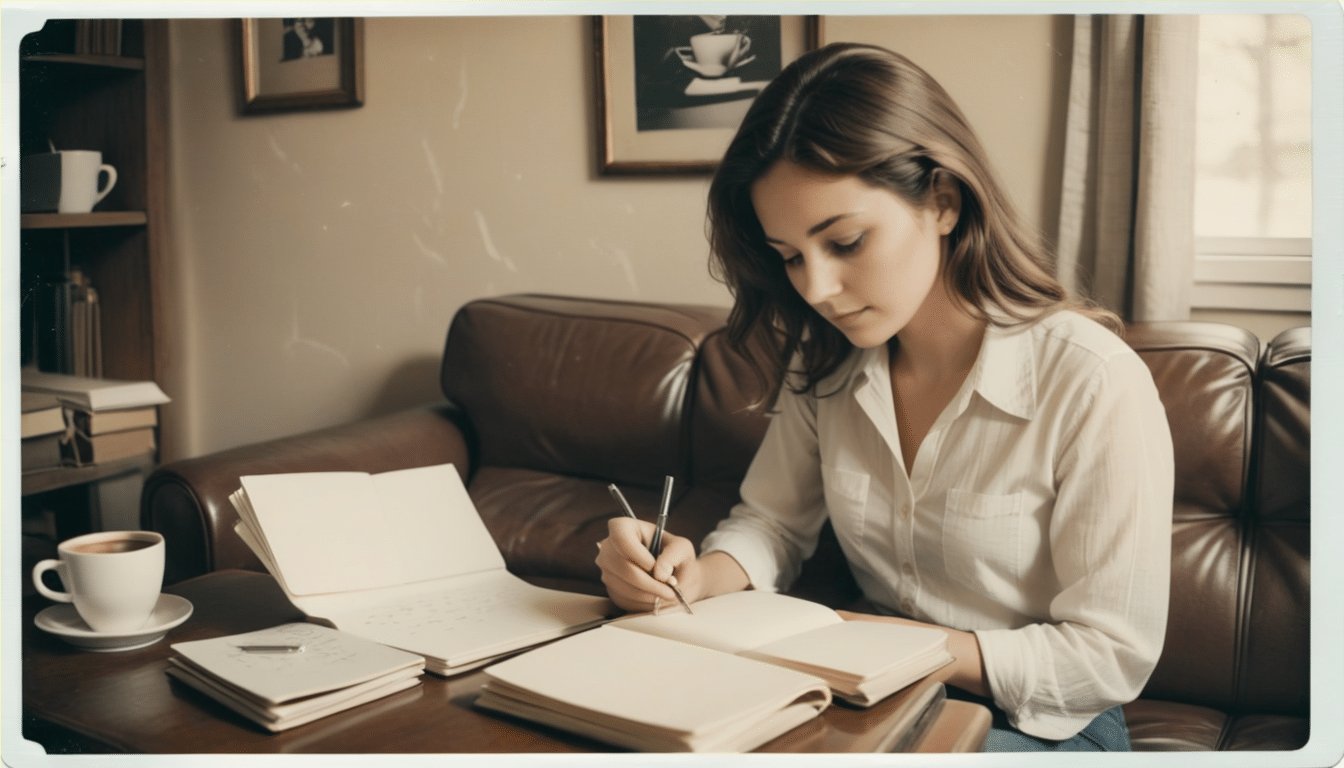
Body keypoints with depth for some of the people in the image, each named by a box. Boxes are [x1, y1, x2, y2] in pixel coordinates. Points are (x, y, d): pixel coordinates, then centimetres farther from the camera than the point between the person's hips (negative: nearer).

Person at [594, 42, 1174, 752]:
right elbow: (771, 521, 4)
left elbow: (1113, 655, -16)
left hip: (1039, 725, -4)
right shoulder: (822, 366, -2)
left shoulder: (1096, 385, -22)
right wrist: (696, 576, -19)